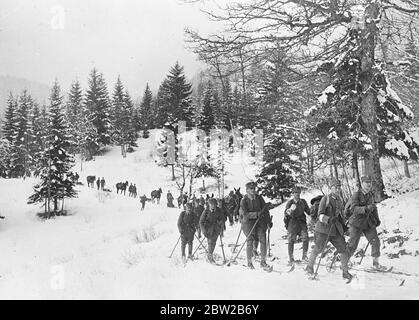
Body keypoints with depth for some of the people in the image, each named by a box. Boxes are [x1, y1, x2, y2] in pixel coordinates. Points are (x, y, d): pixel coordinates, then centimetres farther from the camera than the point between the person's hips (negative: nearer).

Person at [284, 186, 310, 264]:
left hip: (302, 222, 2)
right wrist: (290, 210, -38)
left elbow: (308, 211, 19)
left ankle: (304, 255, 0)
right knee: (291, 241, -2)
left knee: (305, 238, -14)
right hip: (292, 223, -2)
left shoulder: (303, 202, 7)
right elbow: (286, 213, -17)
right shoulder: (290, 203, -3)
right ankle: (291, 259, 8)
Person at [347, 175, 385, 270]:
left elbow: (374, 208, 21)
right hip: (357, 223, -5)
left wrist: (377, 219, 17)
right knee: (352, 245, -1)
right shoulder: (356, 195, -13)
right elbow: (354, 208, -26)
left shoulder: (371, 195, 6)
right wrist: (366, 208, -38)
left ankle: (375, 263, 11)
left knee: (375, 241, -1)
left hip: (369, 223, 5)